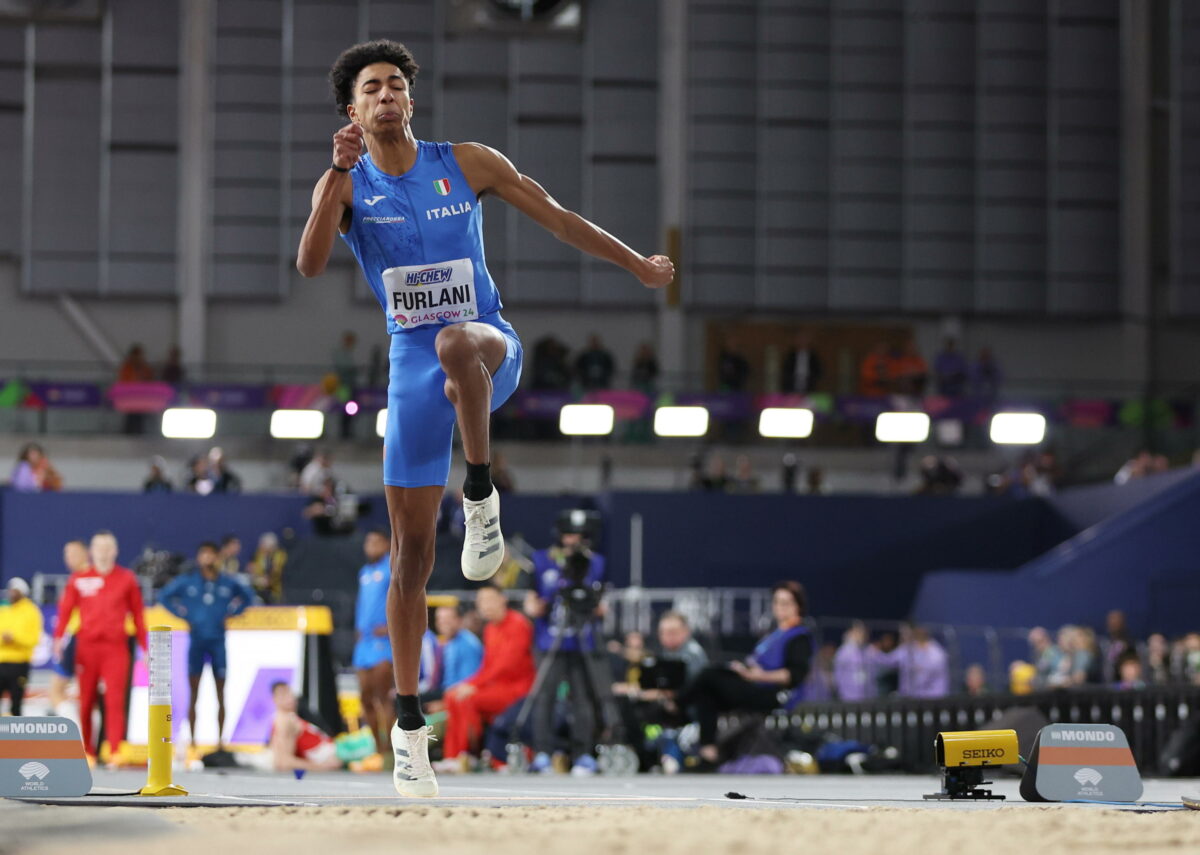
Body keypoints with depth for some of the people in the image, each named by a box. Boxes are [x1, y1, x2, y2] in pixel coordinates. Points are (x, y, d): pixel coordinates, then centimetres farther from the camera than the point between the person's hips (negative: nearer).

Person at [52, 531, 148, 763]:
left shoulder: (127, 579, 8)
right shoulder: (79, 579, 7)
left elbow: (138, 614, 10)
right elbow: (65, 609, 3)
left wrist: (144, 647, 8)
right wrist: (58, 638, -11)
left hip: (116, 647, -1)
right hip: (87, 647, 1)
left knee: (115, 699, -10)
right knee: (86, 701, 4)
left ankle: (115, 752, -14)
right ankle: (86, 751, 12)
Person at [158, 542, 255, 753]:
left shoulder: (228, 582, 4)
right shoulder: (187, 581, 1)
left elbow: (248, 596, 18)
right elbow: (164, 596, 9)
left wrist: (232, 612, 5)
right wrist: (182, 613, 1)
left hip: (218, 641, 1)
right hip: (196, 639, -1)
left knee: (220, 693, 4)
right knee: (193, 693, -1)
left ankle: (221, 741, 10)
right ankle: (192, 742, 2)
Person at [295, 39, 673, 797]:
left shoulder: (468, 164, 0)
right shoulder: (346, 185, 0)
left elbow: (553, 215, 8)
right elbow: (310, 264, -17)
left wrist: (639, 266, 11)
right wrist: (340, 171, -26)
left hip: (490, 346, -1)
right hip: (413, 366, 1)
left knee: (457, 343, -42)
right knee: (412, 551, 0)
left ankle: (483, 497, -23)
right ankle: (409, 722, 10)